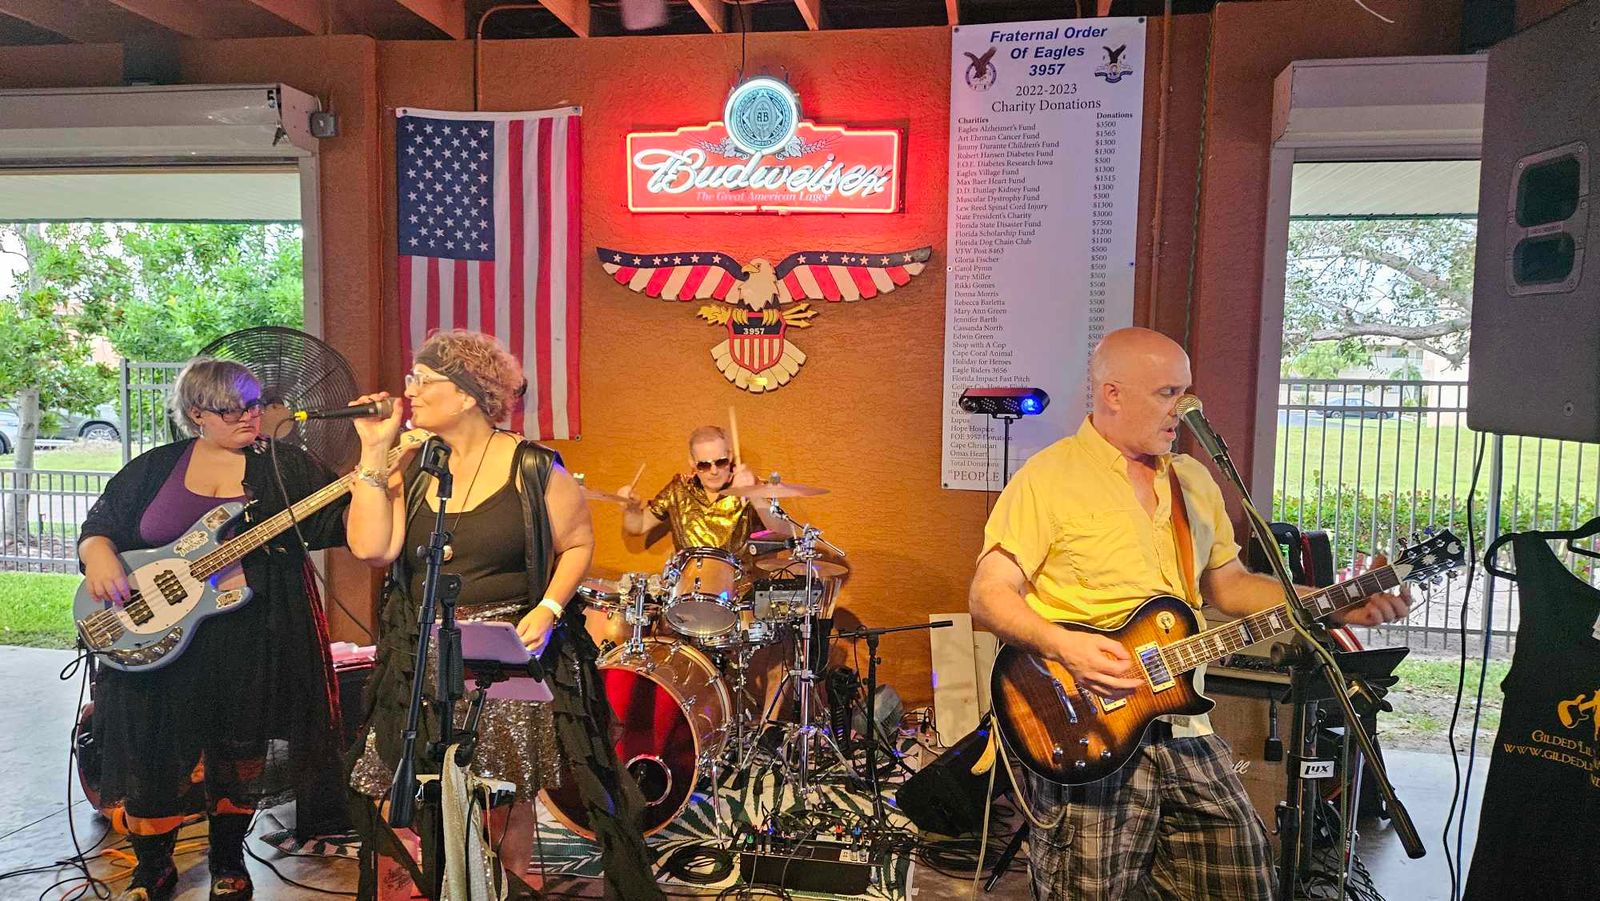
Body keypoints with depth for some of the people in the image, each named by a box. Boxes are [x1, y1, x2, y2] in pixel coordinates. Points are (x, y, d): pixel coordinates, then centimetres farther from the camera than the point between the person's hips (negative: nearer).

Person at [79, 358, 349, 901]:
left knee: (238, 757, 10)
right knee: (150, 756, 6)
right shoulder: (154, 468, 7)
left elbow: (339, 524, -6)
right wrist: (98, 555, -11)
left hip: (254, 647, -1)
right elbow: (99, 526, 11)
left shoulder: (286, 465, 2)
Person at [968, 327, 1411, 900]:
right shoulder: (1048, 477, -8)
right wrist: (1064, 646, -26)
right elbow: (989, 595, -11)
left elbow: (1228, 584, 21)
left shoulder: (1193, 480, 15)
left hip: (1184, 728, 7)